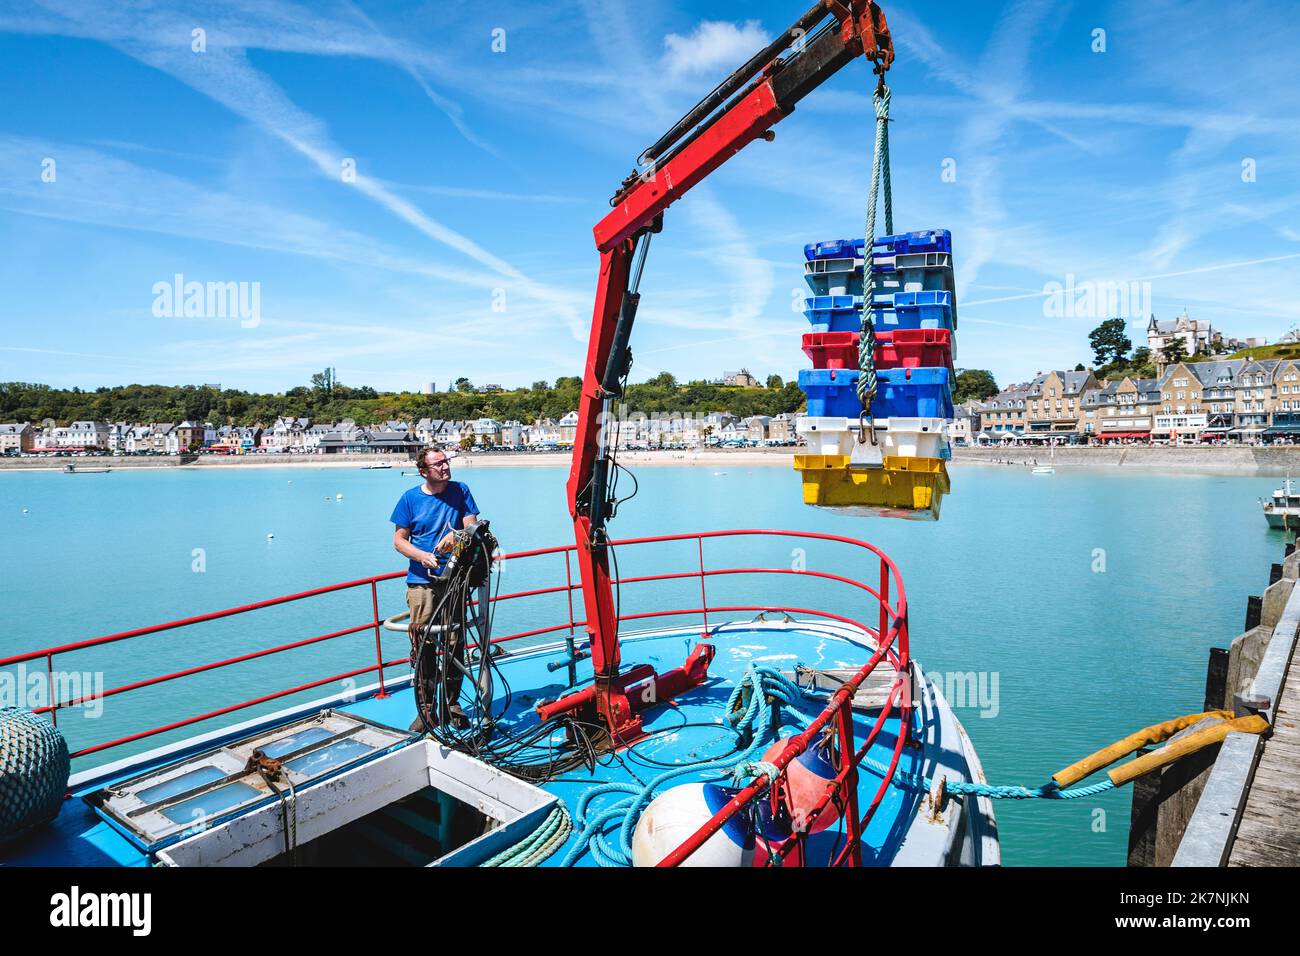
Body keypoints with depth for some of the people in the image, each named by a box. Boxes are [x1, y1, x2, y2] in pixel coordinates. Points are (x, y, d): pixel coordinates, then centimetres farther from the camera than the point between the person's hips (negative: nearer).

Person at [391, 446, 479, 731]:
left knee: (455, 643, 3)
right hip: (421, 581, -1)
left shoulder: (460, 490, 5)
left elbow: (471, 526, 1)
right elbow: (399, 540, 5)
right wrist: (423, 556, -14)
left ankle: (452, 703, 19)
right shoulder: (410, 498, 3)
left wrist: (454, 535, -21)